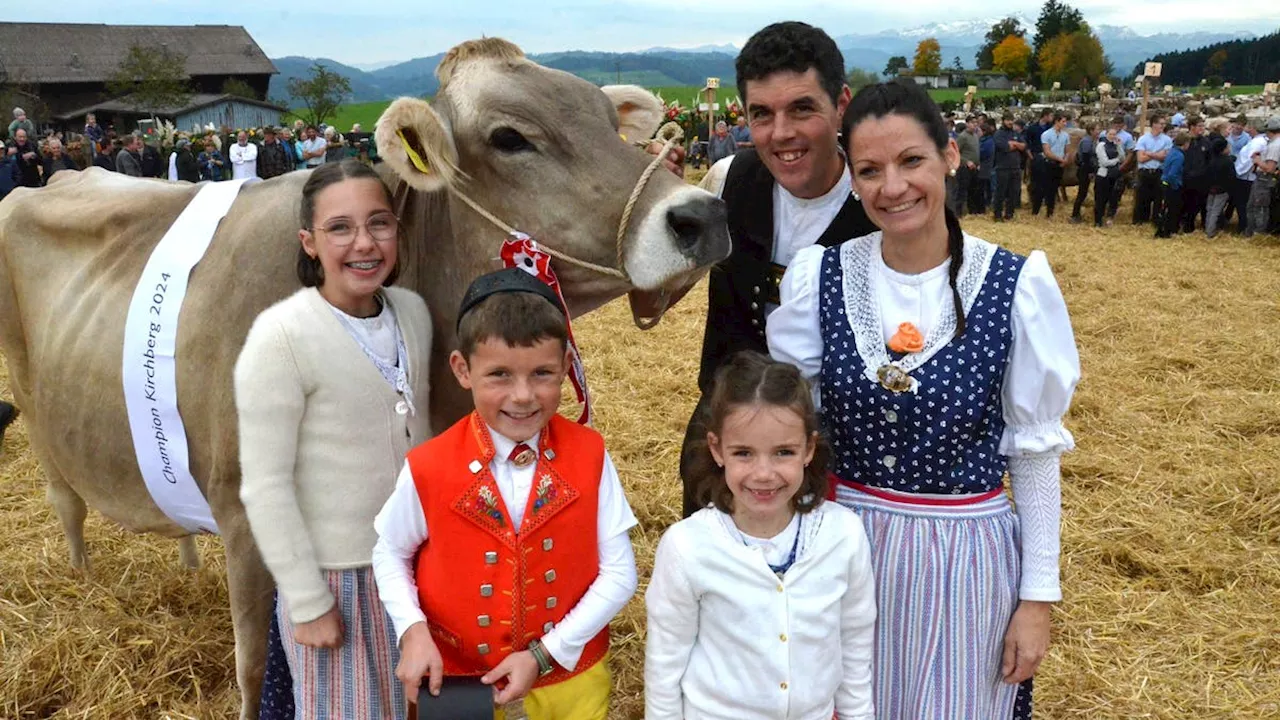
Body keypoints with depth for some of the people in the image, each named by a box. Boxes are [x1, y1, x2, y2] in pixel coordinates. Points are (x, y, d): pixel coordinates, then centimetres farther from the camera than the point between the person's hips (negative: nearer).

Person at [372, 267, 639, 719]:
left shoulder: (589, 457, -14)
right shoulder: (428, 469, -16)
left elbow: (618, 573, -10)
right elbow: (390, 552, 2)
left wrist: (545, 654, -16)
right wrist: (413, 631, -14)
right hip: (460, 684, 0)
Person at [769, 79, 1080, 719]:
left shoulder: (1017, 284, -12)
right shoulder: (819, 276, -8)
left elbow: (1034, 448, -5)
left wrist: (1038, 595, -3)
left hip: (964, 555, -1)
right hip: (843, 545, 2)